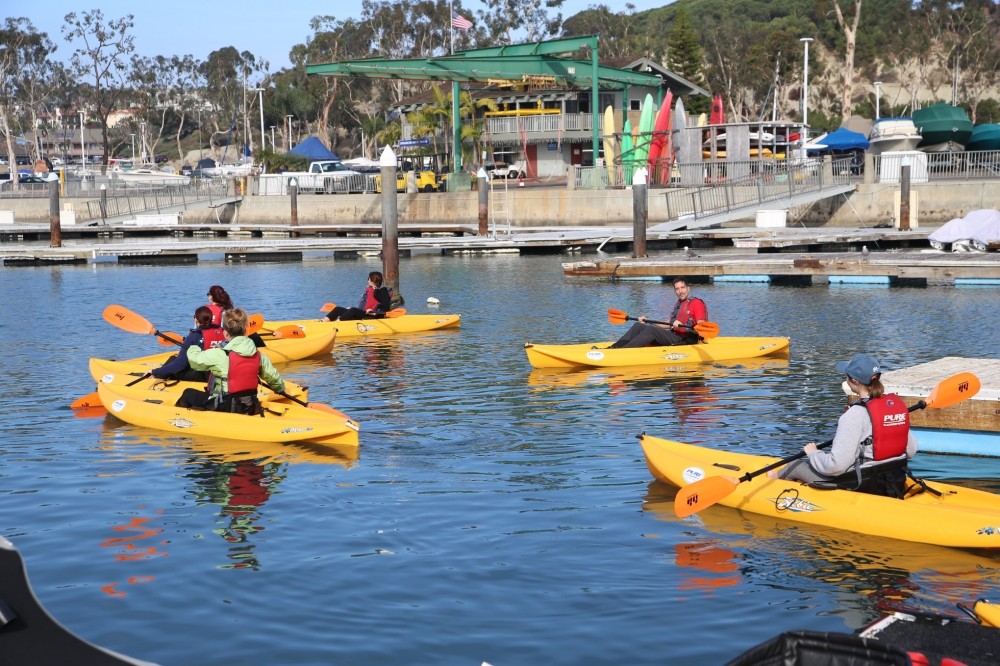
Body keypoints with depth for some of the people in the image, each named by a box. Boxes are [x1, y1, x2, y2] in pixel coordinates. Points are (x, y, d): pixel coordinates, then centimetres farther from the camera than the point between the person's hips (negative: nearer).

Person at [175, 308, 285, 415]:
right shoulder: (258, 355, -4)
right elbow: (272, 377, 6)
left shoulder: (219, 354, -20)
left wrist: (193, 348, 17)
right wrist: (280, 388, 28)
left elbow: (194, 359, -7)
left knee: (188, 394, 18)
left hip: (222, 407, -6)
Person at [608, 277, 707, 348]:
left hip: (685, 340, -9)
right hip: (674, 336, 9)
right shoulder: (678, 304, 23)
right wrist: (647, 322, 19)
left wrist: (682, 326, -28)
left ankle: (620, 351, -39)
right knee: (638, 326, -3)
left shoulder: (696, 303, -5)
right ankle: (614, 347, -19)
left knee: (651, 330, -29)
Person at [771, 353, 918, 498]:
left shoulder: (855, 414, -23)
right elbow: (911, 451, 6)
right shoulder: (898, 404, -2)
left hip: (860, 487, -7)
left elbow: (835, 465, -27)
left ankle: (773, 478, 50)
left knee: (797, 466, 17)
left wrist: (812, 453, -7)